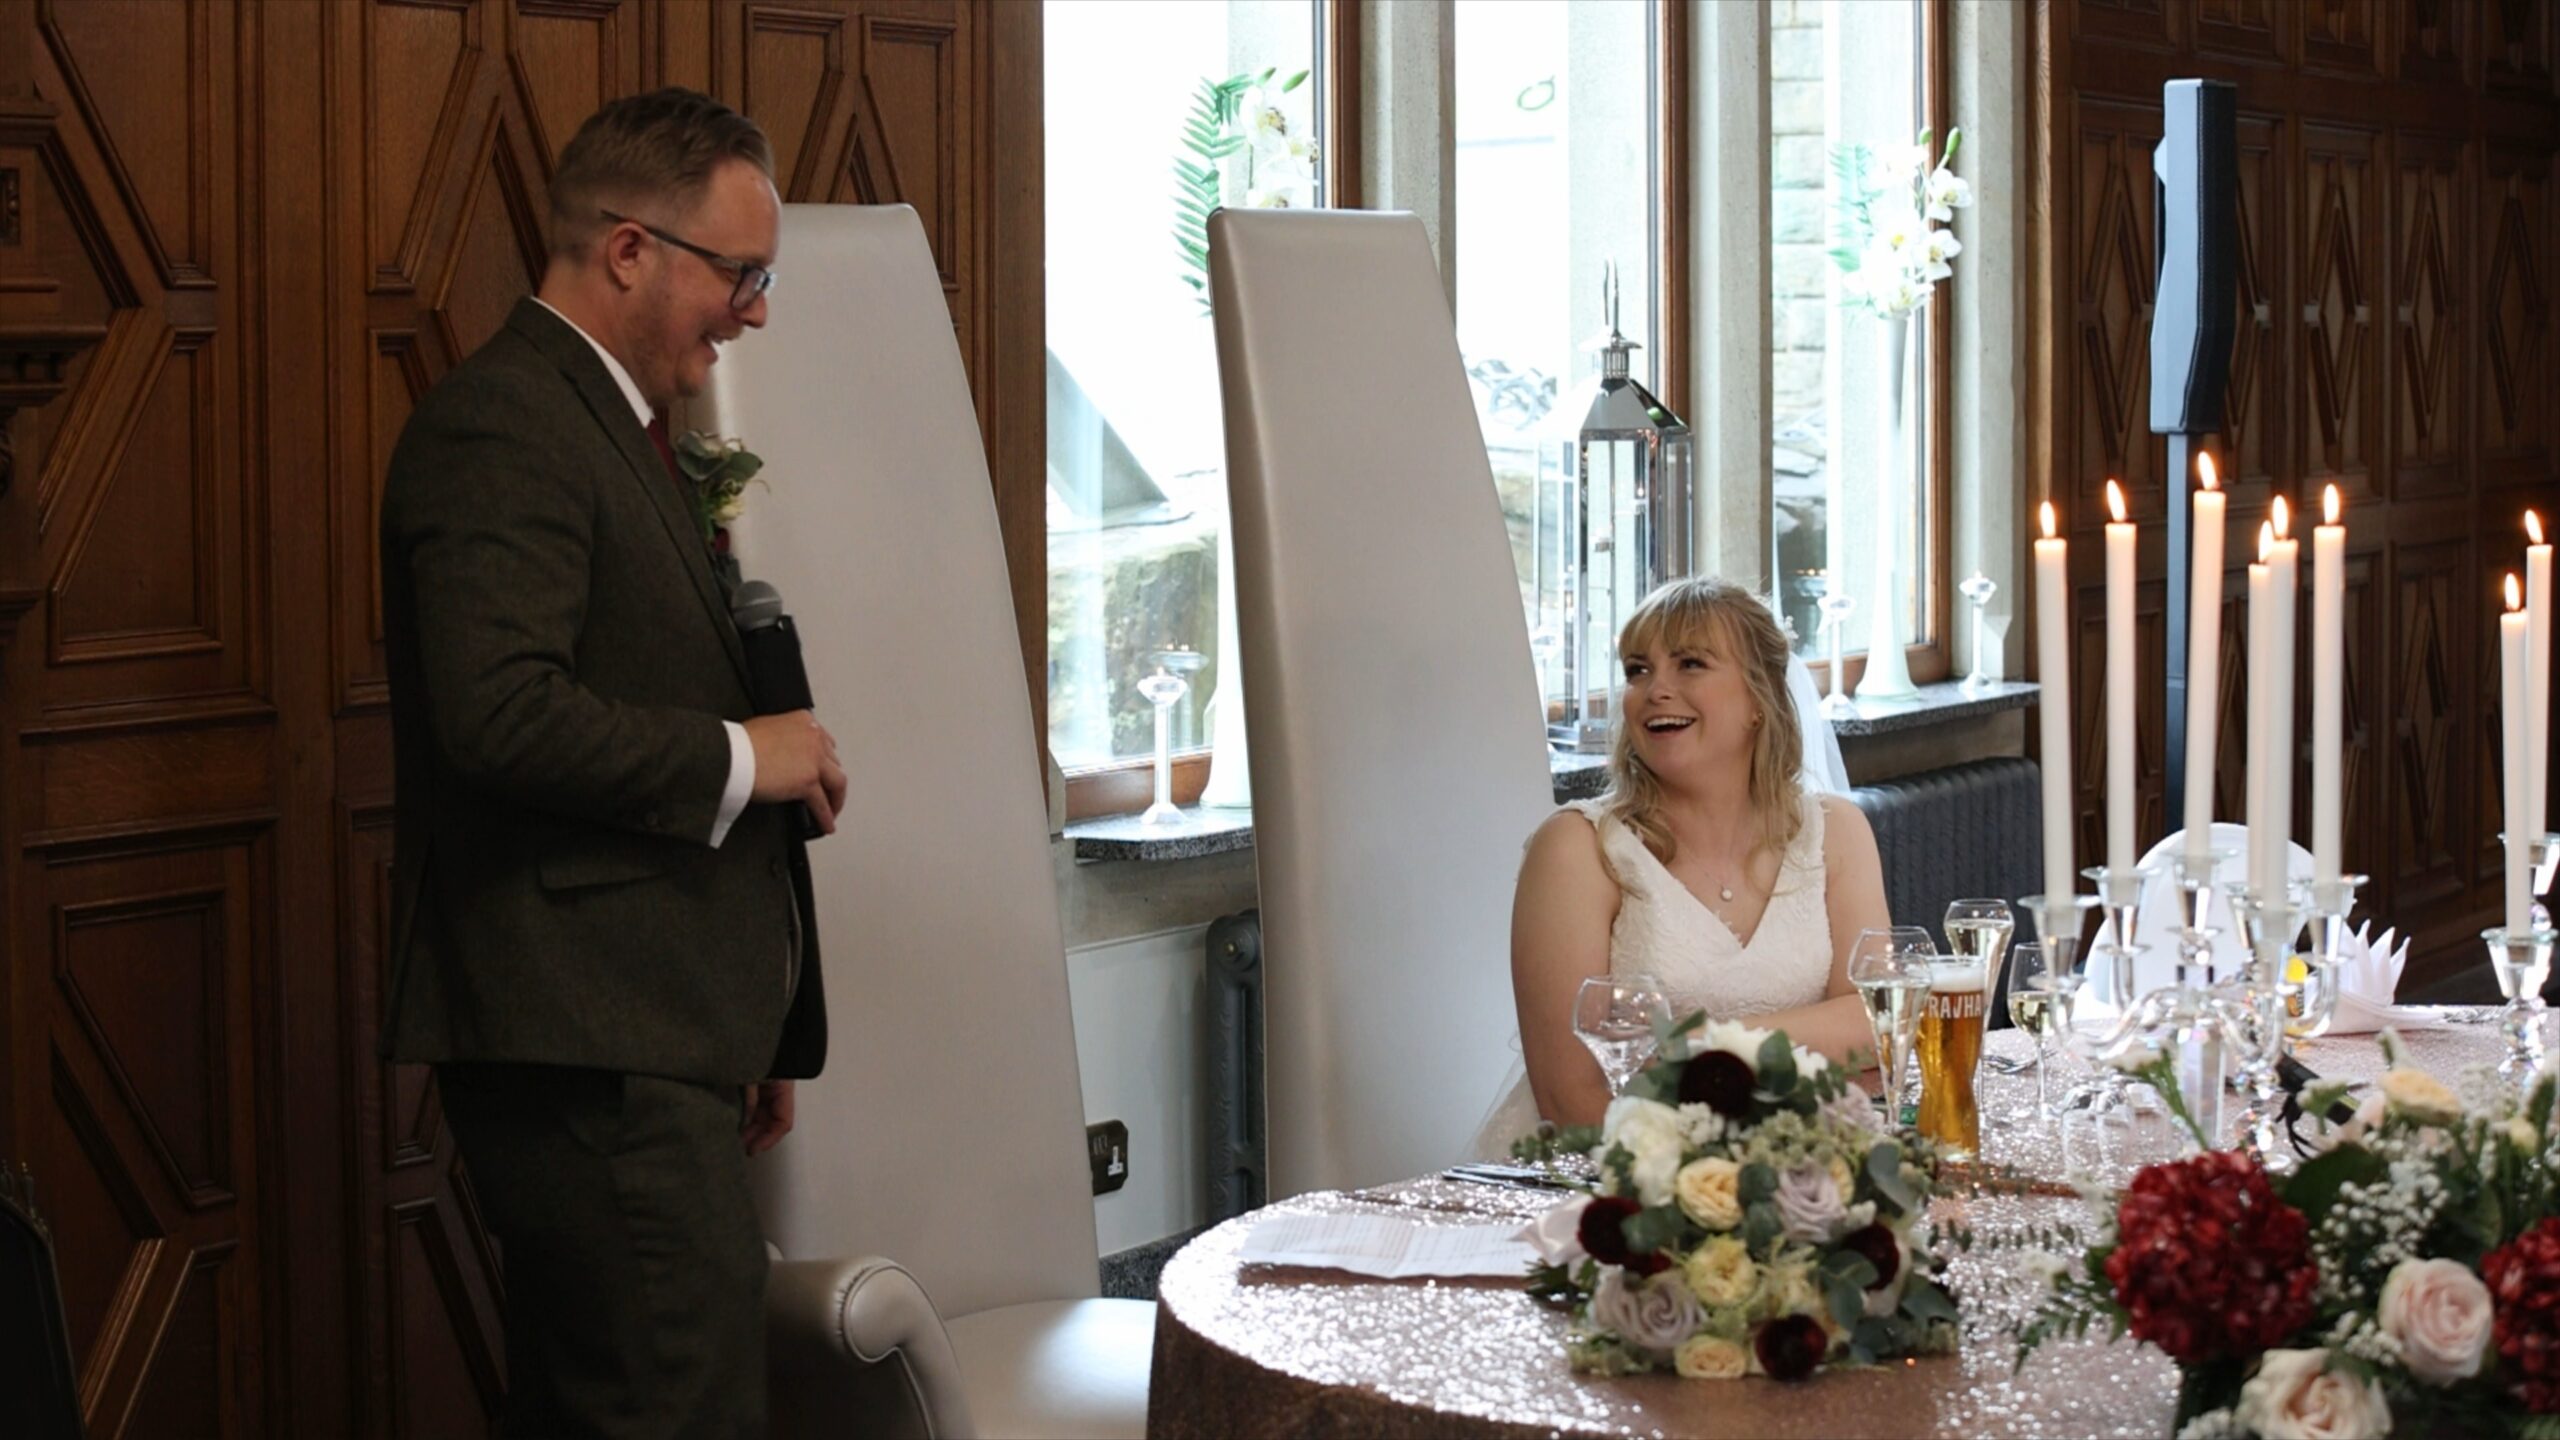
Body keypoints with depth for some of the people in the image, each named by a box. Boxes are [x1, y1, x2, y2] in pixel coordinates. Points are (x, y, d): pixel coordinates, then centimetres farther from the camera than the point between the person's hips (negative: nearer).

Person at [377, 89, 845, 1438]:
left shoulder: (598, 422, 22)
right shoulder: (503, 426, -11)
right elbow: (503, 712, -25)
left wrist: (753, 1028, 26)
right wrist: (741, 756, -12)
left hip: (638, 1044, 10)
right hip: (592, 1051, -10)